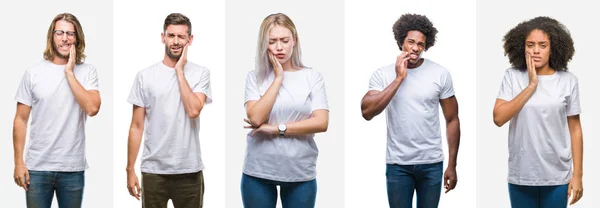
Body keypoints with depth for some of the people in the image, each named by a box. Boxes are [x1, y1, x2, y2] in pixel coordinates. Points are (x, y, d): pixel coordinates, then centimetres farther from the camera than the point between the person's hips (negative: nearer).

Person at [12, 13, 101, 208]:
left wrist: (69, 72, -13)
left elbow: (92, 108, -17)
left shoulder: (87, 71, -1)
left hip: (73, 168, 0)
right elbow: (21, 120, 3)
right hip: (37, 167, 0)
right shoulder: (34, 72, 1)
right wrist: (18, 162, -2)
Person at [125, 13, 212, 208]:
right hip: (153, 170, 1)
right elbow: (137, 126, 3)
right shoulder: (145, 76, 1)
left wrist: (179, 70, -12)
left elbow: (193, 110, -18)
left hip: (189, 170, 0)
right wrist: (130, 169, 0)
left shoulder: (200, 73, -1)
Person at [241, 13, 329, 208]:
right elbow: (256, 118, -12)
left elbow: (321, 122, -8)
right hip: (259, 172, 0)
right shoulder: (255, 77, 2)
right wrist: (278, 78, -10)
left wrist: (276, 128, -12)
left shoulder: (312, 77, 1)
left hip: (300, 173, 0)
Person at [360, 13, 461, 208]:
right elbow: (367, 112, -17)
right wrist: (399, 78, -16)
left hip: (431, 163, 0)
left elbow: (452, 120, 2)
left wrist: (452, 165, -1)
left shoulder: (440, 74, -2)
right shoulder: (382, 74, -3)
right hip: (397, 164, 0)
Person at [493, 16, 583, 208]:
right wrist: (531, 86, -15)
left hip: (557, 176, 0)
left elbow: (575, 129, 1)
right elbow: (498, 118, -13)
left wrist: (577, 174, 0)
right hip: (521, 175, 0)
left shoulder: (568, 81, -2)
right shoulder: (512, 76, -3)